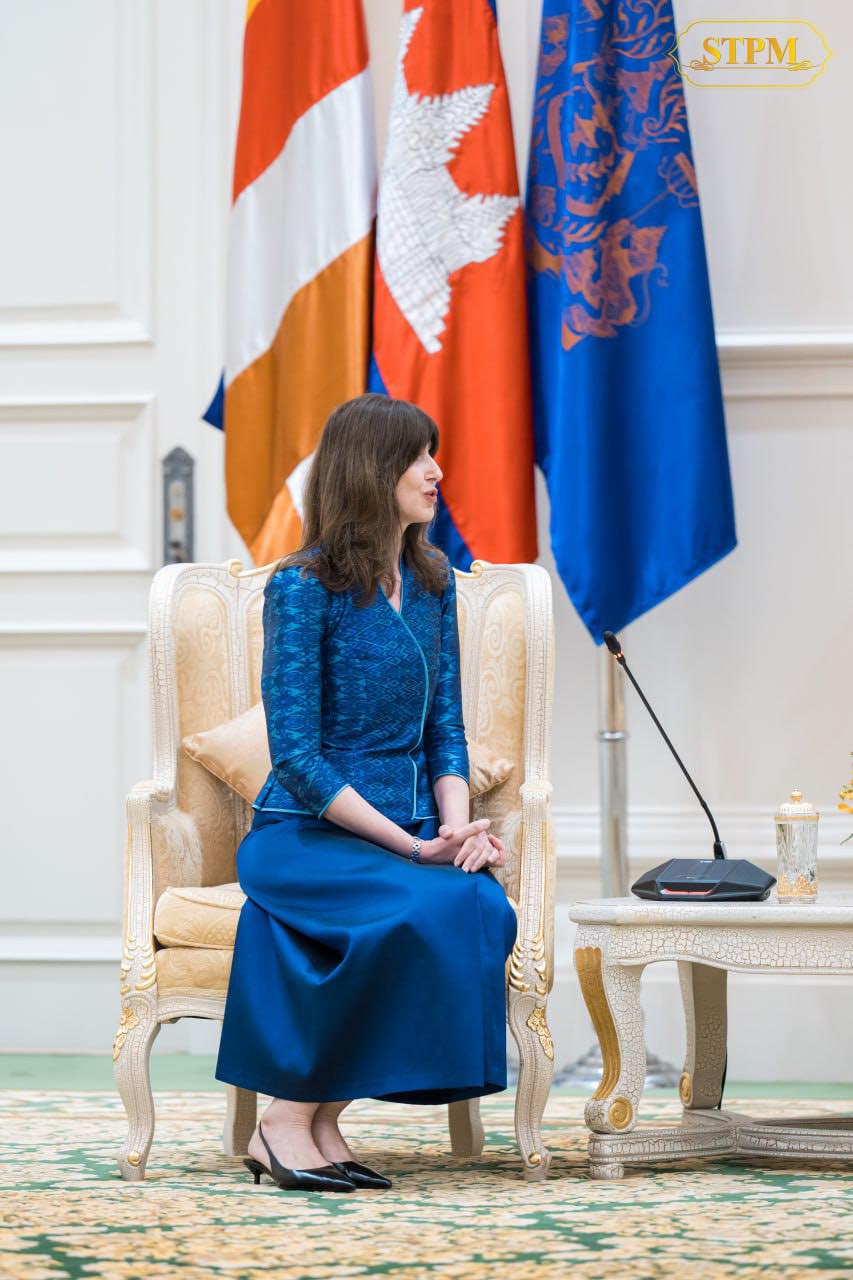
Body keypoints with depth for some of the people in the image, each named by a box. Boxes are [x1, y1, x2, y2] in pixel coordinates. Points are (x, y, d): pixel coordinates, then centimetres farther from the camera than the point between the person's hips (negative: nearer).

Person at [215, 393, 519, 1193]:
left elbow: (444, 729, 13)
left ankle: (321, 1118, -19)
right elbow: (296, 758, -14)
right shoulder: (303, 588, -9)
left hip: (412, 834, 6)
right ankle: (287, 1120, -21)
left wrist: (456, 828, -7)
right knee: (424, 909, -34)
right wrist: (410, 845, -19)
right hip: (306, 835, -6)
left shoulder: (432, 582, 11)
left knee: (487, 906, -27)